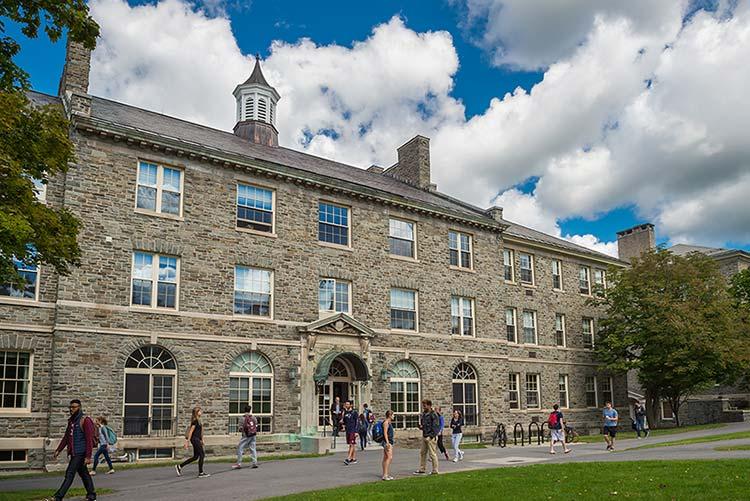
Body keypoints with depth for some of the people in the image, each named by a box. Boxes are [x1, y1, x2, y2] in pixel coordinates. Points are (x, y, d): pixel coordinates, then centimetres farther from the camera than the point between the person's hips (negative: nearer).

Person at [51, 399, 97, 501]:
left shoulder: (85, 420, -12)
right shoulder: (71, 421, 14)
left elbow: (89, 439, -15)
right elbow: (66, 437, 21)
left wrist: (88, 456, -19)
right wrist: (58, 450, 13)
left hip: (80, 452, -8)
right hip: (73, 453, 8)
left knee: (69, 474, -9)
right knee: (83, 474, 14)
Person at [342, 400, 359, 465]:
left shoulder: (354, 412, -7)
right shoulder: (345, 412, 13)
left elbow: (357, 422, -11)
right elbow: (344, 421, 23)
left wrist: (356, 431, -17)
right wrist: (342, 422, 0)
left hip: (353, 431, -7)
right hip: (348, 430, 7)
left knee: (352, 445, -11)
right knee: (351, 445, 10)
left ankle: (348, 459, -19)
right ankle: (353, 458, 16)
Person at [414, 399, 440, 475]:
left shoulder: (433, 415, -12)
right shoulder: (423, 414, 13)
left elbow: (435, 426, -15)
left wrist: (432, 436, -20)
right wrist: (420, 426, 2)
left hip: (431, 437, -9)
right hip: (424, 436, 9)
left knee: (432, 454, -2)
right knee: (422, 453, 12)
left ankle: (435, 471, 7)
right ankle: (422, 469, 20)